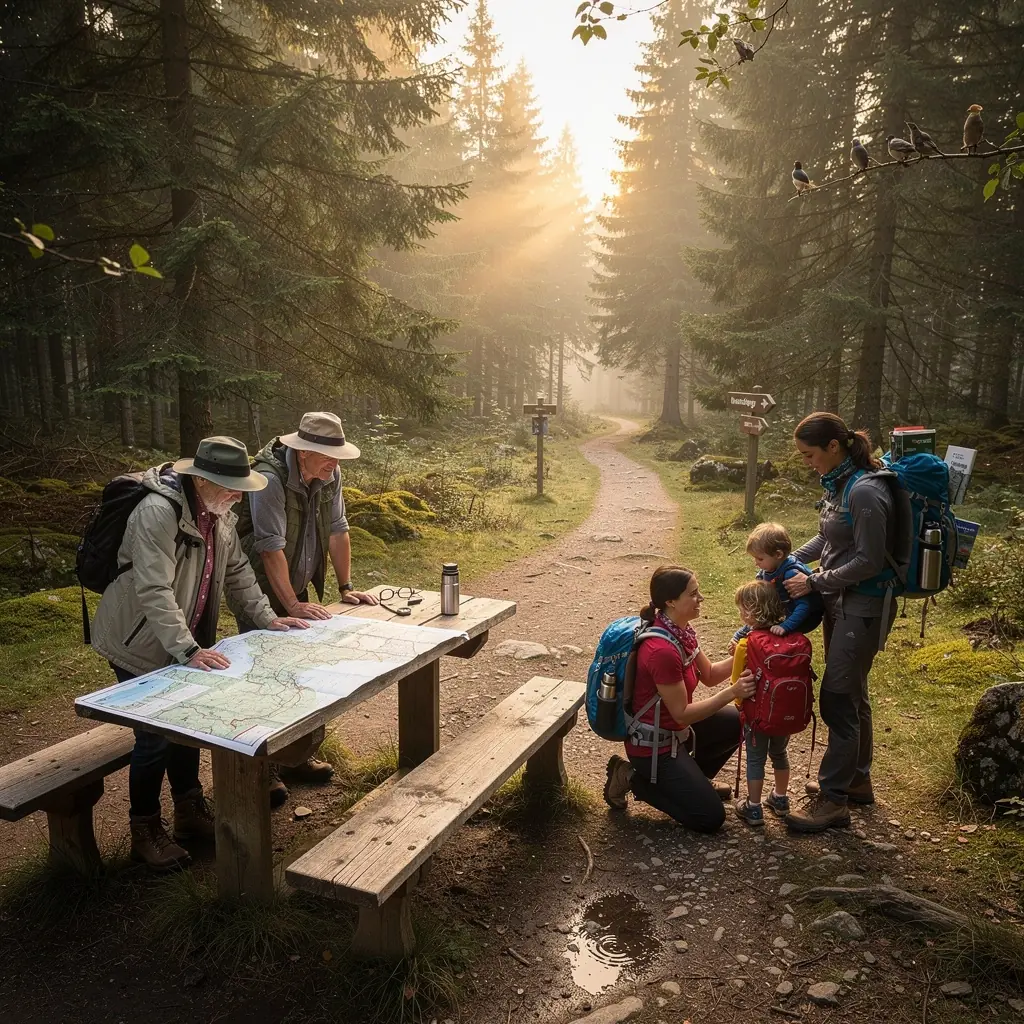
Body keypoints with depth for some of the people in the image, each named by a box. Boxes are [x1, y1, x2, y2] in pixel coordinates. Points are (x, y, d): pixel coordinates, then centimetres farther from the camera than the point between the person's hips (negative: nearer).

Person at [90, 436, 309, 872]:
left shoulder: (218, 512, -1)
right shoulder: (158, 511, -28)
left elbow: (237, 571, 9)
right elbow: (154, 591, -33)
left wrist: (266, 617, 2)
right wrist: (189, 650, -35)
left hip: (187, 643, 8)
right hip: (141, 644, -8)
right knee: (154, 739, -1)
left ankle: (191, 812, 34)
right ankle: (145, 832, 20)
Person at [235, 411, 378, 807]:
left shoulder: (330, 475, -5)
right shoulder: (270, 477, -26)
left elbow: (338, 531, 2)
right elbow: (271, 549, -27)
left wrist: (346, 587, 3)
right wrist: (292, 605, -25)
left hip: (298, 590, 7)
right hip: (262, 593, -7)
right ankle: (264, 769, 12)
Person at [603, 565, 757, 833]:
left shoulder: (682, 631, -3)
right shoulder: (662, 650, -32)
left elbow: (709, 675, 6)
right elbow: (682, 714, -24)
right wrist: (732, 692, -27)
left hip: (675, 728, 9)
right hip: (653, 743, -9)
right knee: (710, 817, -4)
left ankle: (693, 779, 22)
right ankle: (635, 779, 5)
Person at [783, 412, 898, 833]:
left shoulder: (865, 492, -23)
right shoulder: (838, 483, 4)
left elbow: (869, 561, -21)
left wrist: (814, 583, -16)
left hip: (862, 608, -9)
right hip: (840, 601, 9)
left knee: (837, 700, -3)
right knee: (851, 695, 19)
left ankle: (832, 800, 10)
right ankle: (857, 781, 35)